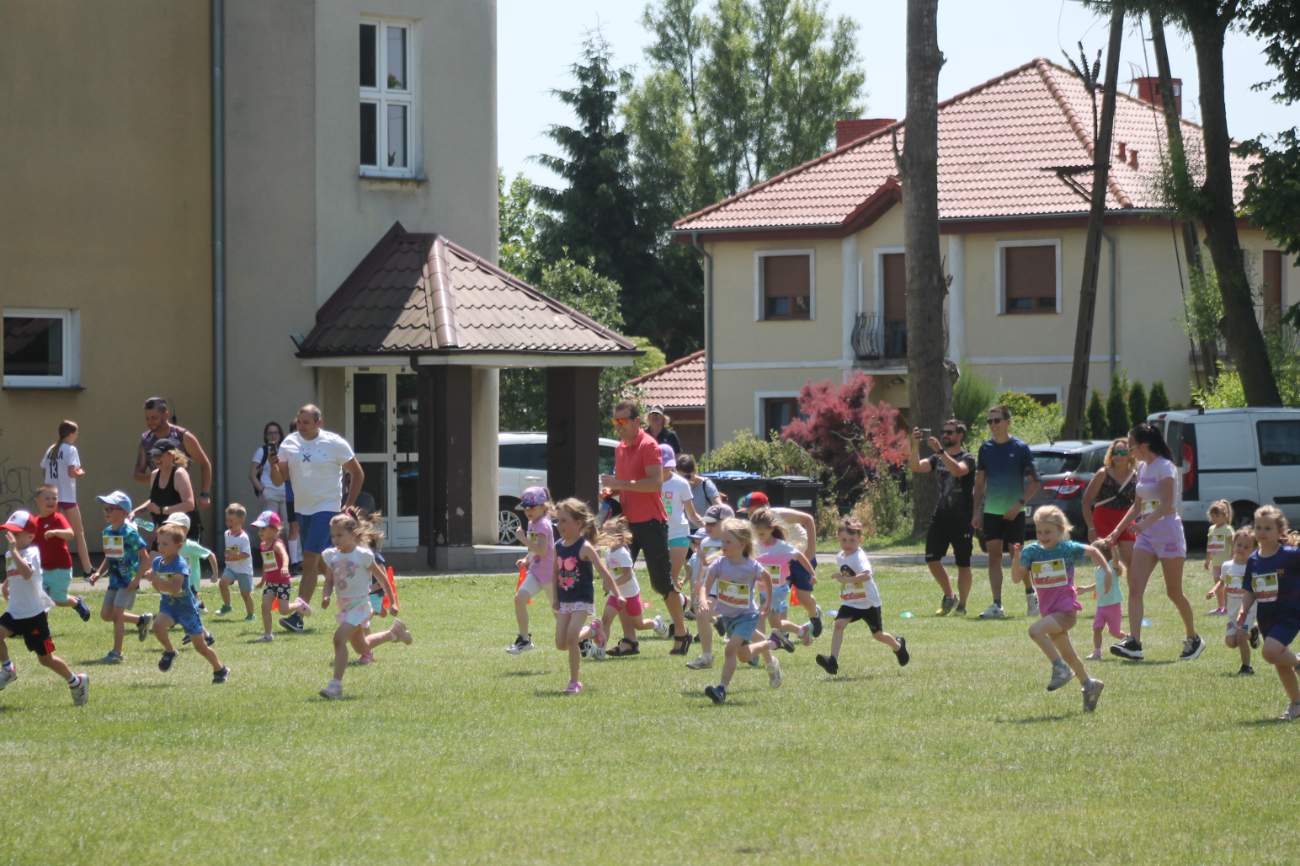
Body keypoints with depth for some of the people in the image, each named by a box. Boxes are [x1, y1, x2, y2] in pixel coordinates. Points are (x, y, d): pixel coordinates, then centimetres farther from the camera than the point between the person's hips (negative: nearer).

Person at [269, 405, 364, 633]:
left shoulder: (335, 444, -8)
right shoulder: (289, 443, 3)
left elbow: (358, 474, 2)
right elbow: (279, 480, 2)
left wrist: (349, 505, -3)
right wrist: (273, 466, -19)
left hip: (326, 509, -6)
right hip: (302, 509, 6)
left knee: (310, 561, -15)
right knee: (321, 561, 14)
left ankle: (297, 616, -20)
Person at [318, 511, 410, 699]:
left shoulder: (363, 555, -13)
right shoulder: (330, 556, 1)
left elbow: (382, 578, -4)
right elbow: (329, 581, 8)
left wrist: (392, 601, 1)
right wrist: (326, 597, -14)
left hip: (360, 605, -7)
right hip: (344, 607, 7)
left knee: (340, 638, -26)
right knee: (361, 648, 23)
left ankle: (336, 684, -25)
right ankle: (394, 632, 49)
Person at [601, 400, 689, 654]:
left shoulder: (648, 446, -11)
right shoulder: (620, 448, 14)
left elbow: (656, 483, -21)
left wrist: (621, 483, -24)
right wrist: (611, 491, 4)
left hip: (650, 523, -8)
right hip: (627, 522, 8)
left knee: (661, 583, 0)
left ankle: (681, 633, 16)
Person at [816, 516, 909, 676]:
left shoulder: (859, 557, -24)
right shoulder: (840, 557, 1)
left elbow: (866, 575, -43)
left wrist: (846, 579, -47)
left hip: (869, 602, -5)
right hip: (850, 602, 5)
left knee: (878, 634, 12)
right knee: (839, 624, -19)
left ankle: (898, 645, 43)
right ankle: (833, 661, -26)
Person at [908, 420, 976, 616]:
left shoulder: (967, 458, -3)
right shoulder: (937, 459, 14)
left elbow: (958, 470, -25)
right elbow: (916, 466, -1)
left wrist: (940, 450, -30)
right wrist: (916, 445, -16)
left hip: (962, 519, -5)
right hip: (940, 515, 5)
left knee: (963, 564, 0)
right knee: (932, 559, -2)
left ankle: (961, 605, 7)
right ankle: (949, 596, 17)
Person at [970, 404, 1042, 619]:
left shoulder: (1020, 448, -6)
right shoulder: (985, 448, 6)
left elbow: (1035, 481, -5)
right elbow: (979, 482, 12)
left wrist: (1020, 504, -17)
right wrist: (976, 511, 5)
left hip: (1014, 512, -3)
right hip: (991, 511, 3)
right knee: (994, 556, -1)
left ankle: (1031, 594, 23)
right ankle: (996, 605, -1)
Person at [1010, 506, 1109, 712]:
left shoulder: (1068, 548, -8)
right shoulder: (1031, 551, 0)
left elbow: (1093, 551, 10)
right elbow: (1017, 578, -7)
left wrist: (1107, 570, 4)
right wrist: (1017, 558, -22)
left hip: (1066, 610, -6)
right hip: (1049, 611, 6)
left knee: (1035, 630, -28)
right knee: (1068, 655, 17)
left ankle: (1061, 668, -18)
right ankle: (1089, 685, 36)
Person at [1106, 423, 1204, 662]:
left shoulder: (1165, 467, -12)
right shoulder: (1142, 468, 12)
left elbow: (1166, 505, -22)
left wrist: (1145, 523, -34)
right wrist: (1118, 530, 14)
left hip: (1167, 530, -8)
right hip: (1146, 534, 8)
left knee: (1173, 591, 2)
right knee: (1135, 587, -9)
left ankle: (1194, 639, 21)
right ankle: (1134, 643, -17)